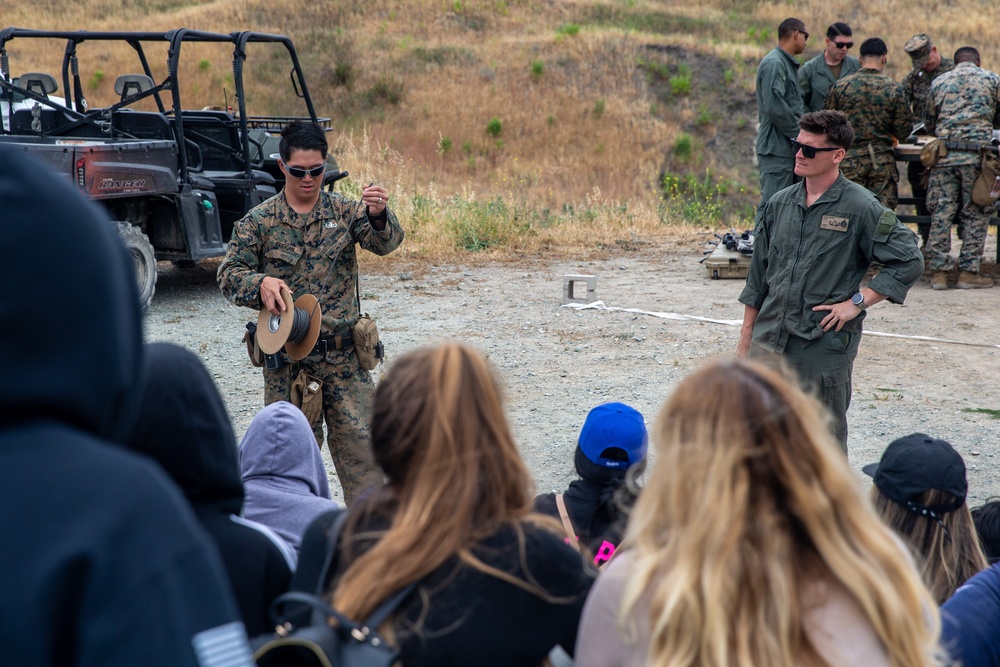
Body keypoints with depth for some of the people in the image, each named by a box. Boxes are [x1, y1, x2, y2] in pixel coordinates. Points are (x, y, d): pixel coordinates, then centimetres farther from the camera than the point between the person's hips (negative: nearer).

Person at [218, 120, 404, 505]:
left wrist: (378, 216, -35)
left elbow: (385, 243, -11)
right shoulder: (259, 221, 3)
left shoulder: (344, 211, 5)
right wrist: (260, 283, -24)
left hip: (342, 352, 0)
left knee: (359, 438, -2)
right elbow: (229, 274, -1)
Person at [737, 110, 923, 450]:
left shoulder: (860, 207, -7)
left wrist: (857, 302, -12)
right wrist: (745, 339, 15)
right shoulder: (780, 203, 8)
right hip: (768, 344, 5)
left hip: (825, 348, -5)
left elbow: (908, 261, -8)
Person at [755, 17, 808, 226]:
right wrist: (800, 134, -13)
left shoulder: (788, 64, 19)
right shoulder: (774, 64, -13)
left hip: (789, 148, 10)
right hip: (777, 148, -10)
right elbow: (775, 107, -22)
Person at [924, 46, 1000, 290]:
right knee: (975, 215, 4)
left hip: (944, 153, 2)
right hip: (977, 154, -2)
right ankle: (968, 272, 4)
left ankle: (939, 272, 3)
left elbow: (929, 123, 21)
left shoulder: (939, 82, 16)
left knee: (941, 214, 4)